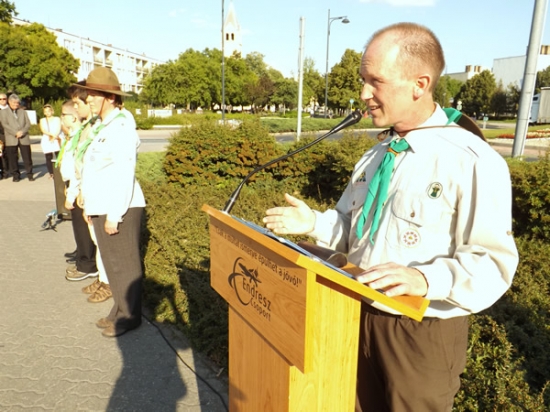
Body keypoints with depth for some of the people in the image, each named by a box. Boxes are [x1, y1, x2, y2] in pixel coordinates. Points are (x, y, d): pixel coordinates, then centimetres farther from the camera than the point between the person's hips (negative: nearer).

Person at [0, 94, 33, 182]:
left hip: (24, 138, 1)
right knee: (12, 158, 0)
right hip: (11, 139, -1)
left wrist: (22, 132, -9)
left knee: (27, 157, -1)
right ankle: (16, 175, 9)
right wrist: (15, 133, -14)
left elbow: (28, 124, 9)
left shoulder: (23, 111, 19)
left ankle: (30, 174, 7)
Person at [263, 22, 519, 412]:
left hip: (421, 334, -6)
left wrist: (424, 279, -36)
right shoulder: (376, 156, 5)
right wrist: (313, 222, -7)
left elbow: (492, 263, -21)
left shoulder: (473, 161, -19)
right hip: (361, 315, 6)